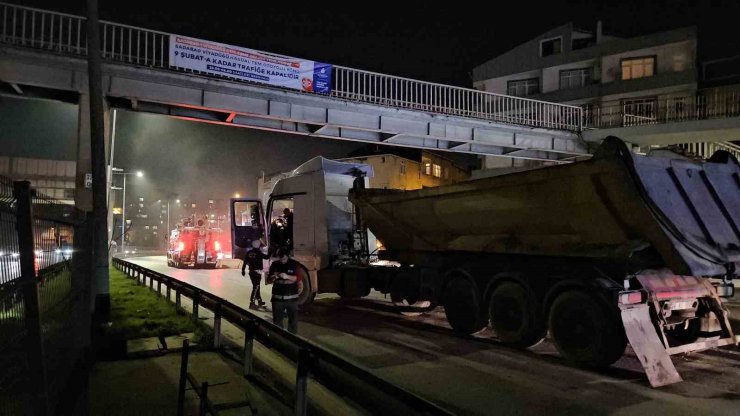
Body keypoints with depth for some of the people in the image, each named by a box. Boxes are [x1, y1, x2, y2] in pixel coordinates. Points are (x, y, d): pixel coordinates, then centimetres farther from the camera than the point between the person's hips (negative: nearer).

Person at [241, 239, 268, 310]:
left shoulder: (249, 252, 5)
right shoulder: (259, 252, -13)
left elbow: (245, 262, 8)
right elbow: (266, 257, -4)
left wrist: (243, 270, 17)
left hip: (251, 272, 7)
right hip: (257, 272, -7)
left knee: (256, 286, 19)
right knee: (255, 287, -7)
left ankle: (259, 300, 33)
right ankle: (252, 303, -13)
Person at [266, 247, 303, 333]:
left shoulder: (295, 264, -1)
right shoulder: (274, 264, 4)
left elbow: (299, 278, -9)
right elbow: (269, 281, 6)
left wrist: (287, 276, -24)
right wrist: (273, 277, -17)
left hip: (291, 297, -1)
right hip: (277, 297, 2)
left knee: (293, 319, 3)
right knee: (277, 320, 7)